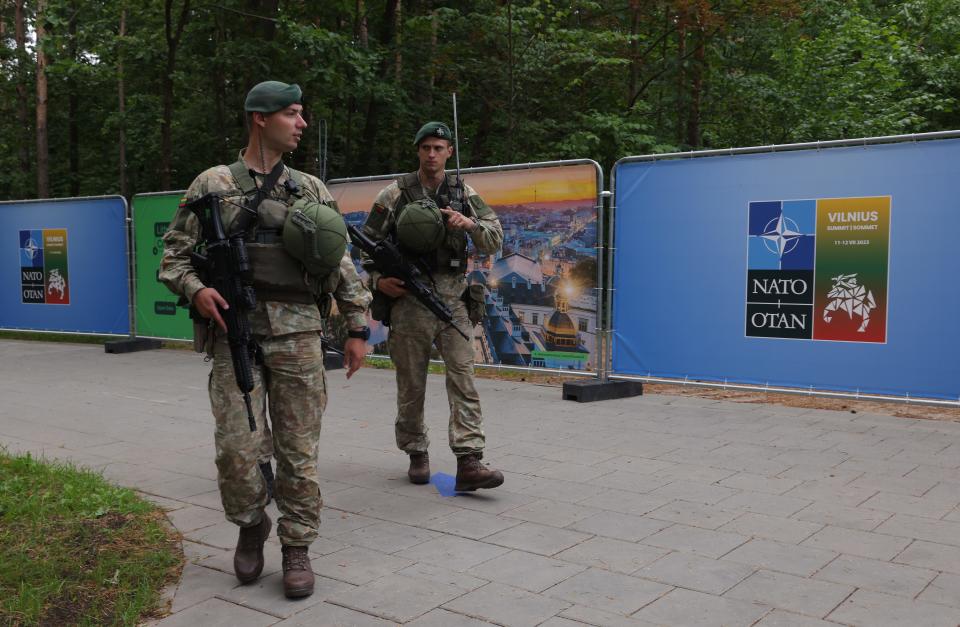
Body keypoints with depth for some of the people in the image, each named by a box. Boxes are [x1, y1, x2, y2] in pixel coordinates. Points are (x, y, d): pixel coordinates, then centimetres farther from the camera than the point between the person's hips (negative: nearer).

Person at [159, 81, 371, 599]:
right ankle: (251, 526, 21)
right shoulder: (213, 184, 8)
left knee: (298, 449, 2)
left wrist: (357, 328, 6)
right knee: (238, 448, -6)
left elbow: (342, 264, 12)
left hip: (297, 333, 2)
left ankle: (296, 548, 16)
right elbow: (174, 254, 8)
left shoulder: (311, 190, 13)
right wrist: (195, 289, -13)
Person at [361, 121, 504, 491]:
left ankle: (468, 463, -10)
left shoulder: (464, 194, 9)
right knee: (411, 387, 7)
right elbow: (368, 243, 7)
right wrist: (377, 279, -9)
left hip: (452, 301, 2)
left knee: (463, 379, -8)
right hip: (409, 302, -1)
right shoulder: (394, 195, 3)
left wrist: (469, 223, -15)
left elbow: (494, 241, 5)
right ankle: (417, 454, 23)